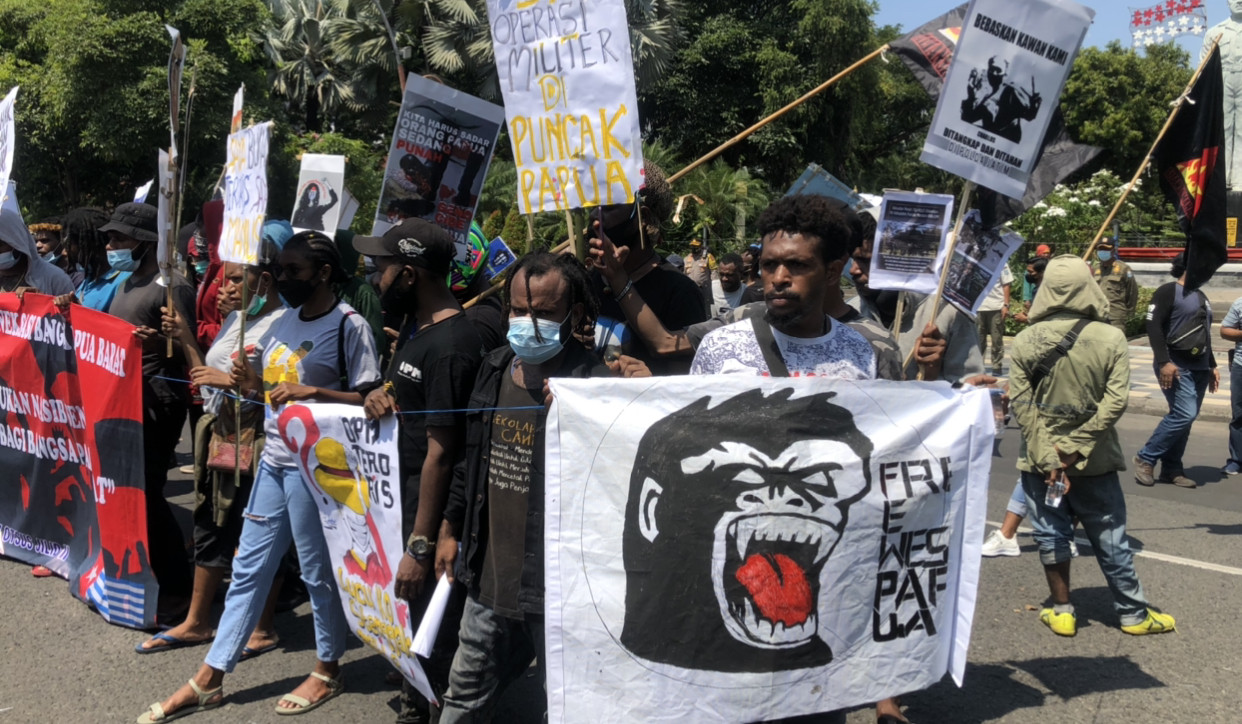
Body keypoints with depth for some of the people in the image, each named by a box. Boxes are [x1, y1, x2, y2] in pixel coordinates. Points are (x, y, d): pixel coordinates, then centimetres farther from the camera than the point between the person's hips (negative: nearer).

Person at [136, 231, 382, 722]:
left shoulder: (349, 326, -12)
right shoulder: (285, 321, 12)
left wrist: (313, 392, -23)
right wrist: (253, 385, 0)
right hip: (273, 460, 8)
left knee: (318, 571, 6)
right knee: (248, 568, 12)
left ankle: (328, 669, 25)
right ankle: (208, 680, 20)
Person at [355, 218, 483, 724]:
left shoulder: (449, 346, -22)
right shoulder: (416, 326, 9)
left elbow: (440, 452, -23)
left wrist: (421, 545, -21)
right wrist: (381, 394, 2)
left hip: (432, 502, -9)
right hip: (402, 492, 10)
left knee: (432, 628, 2)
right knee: (409, 613, 20)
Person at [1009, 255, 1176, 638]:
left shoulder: (1026, 340, -8)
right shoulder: (1111, 339, -10)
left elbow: (1021, 402, -11)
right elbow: (1115, 400, -15)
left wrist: (1048, 455, -10)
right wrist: (1077, 447, -13)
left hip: (1040, 458, 0)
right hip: (1095, 460, 0)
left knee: (1051, 534, 12)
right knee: (1110, 537, 11)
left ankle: (1061, 611, 19)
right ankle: (1133, 614, 23)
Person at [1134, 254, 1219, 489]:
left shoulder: (1201, 296, 20)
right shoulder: (1169, 291, -7)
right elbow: (1153, 326, -15)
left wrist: (1212, 366, 23)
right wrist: (1164, 362, -23)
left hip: (1199, 368, 8)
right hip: (1175, 367, -8)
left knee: (1183, 417, 7)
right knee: (1184, 414, -16)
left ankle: (1171, 469, 12)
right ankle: (1145, 459, -5)